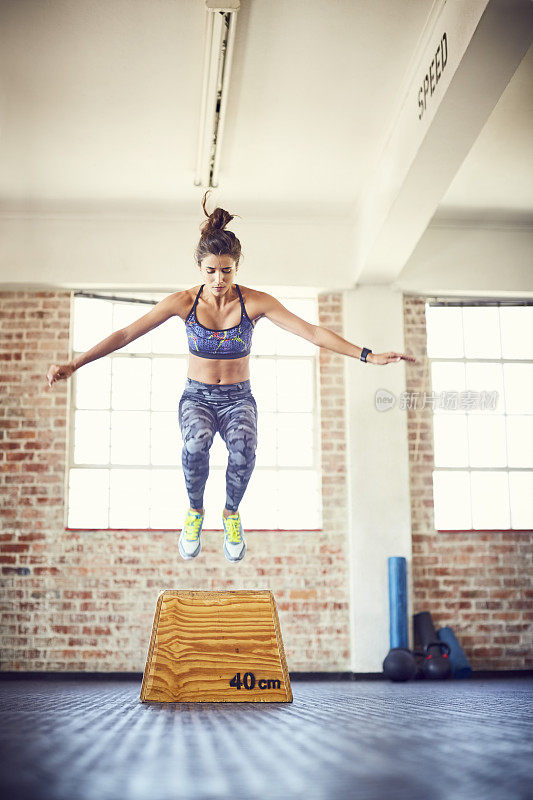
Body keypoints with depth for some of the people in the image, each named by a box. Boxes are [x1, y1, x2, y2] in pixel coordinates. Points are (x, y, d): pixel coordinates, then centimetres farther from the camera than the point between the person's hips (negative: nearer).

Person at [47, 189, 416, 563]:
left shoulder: (255, 302, -12)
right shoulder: (183, 302, -11)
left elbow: (311, 331, -16)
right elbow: (127, 334, -10)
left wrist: (368, 356, -23)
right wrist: (74, 364, -17)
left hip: (239, 399, 0)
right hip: (197, 397, 0)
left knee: (244, 451, -34)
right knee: (196, 445, -35)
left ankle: (232, 512, -1)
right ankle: (196, 510, -4)